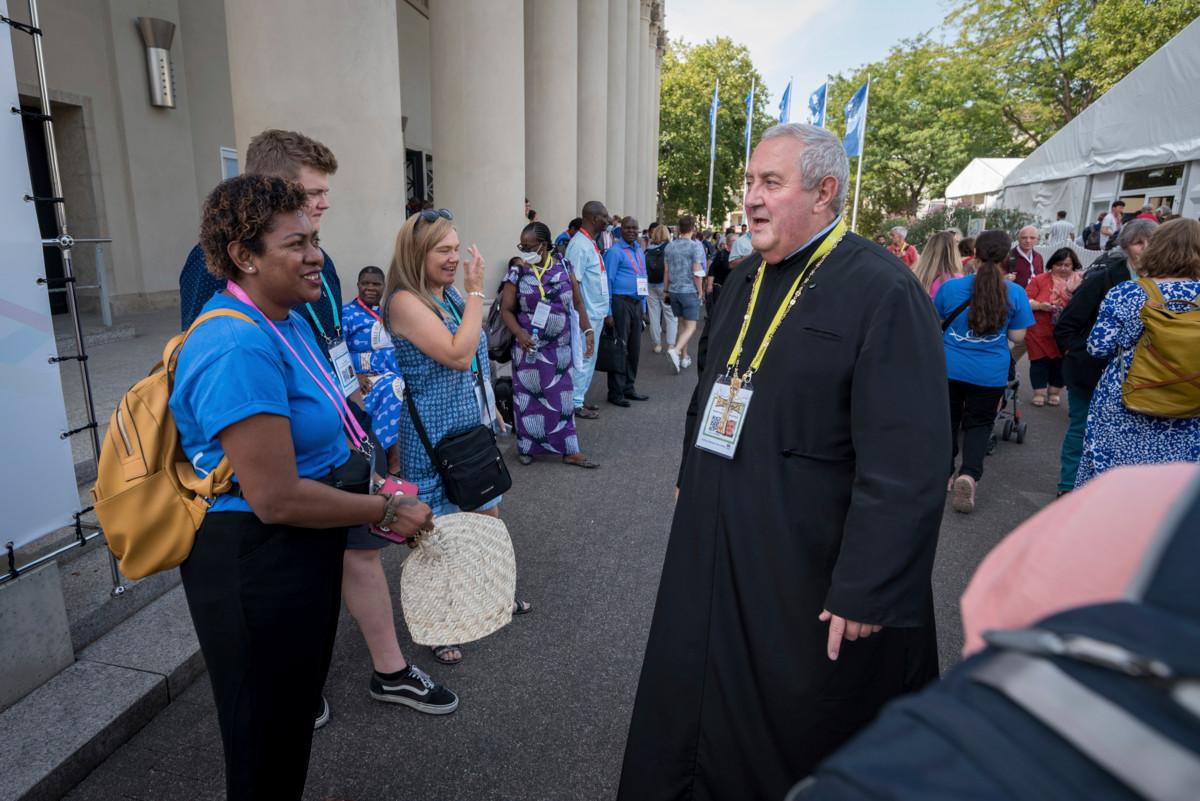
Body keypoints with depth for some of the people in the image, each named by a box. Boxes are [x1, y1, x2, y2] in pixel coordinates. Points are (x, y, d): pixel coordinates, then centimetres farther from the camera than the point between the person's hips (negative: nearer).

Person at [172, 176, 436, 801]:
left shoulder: (289, 321, 4)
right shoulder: (240, 349, -28)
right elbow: (277, 500, -29)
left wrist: (373, 490, 8)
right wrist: (385, 511, -17)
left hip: (300, 557, 10)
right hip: (256, 569, -9)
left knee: (296, 710, 29)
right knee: (267, 741, 15)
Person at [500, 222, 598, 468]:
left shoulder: (563, 266, 0)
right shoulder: (518, 271, -6)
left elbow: (577, 302, 6)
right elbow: (506, 309, -6)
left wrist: (588, 330, -6)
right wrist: (518, 332, -23)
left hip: (560, 346, 2)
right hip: (530, 345, -2)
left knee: (562, 395, 8)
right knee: (529, 395, 6)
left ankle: (569, 450, 15)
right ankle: (526, 446, 21)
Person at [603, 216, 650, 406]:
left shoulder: (640, 251, 16)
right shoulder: (615, 251, -7)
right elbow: (608, 281, -11)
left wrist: (643, 306, 15)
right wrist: (608, 312, -16)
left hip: (637, 303, 8)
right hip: (620, 303, -7)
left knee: (634, 348, 12)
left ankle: (629, 388, 23)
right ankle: (615, 393, 4)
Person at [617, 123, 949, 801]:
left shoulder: (883, 294, -18)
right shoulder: (749, 280, 7)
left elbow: (907, 463, -22)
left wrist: (866, 591, -21)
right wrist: (692, 481, 20)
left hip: (809, 573, -7)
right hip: (717, 548, 7)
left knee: (797, 736, 15)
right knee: (703, 714, 22)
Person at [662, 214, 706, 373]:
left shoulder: (670, 246, 5)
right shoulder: (696, 246, -10)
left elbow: (666, 271, 7)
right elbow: (697, 272, -14)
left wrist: (667, 291, 15)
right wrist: (699, 291, -3)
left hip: (674, 290, 5)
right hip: (690, 291, -5)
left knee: (682, 323, 17)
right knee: (690, 326, -2)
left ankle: (684, 357, 21)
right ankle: (675, 350, -23)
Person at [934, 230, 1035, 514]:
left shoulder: (950, 287, -9)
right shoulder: (1015, 293, -9)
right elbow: (1017, 336, -1)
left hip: (949, 367, 0)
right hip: (991, 373, 0)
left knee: (947, 420, 17)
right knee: (979, 424, 13)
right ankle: (969, 474, -9)